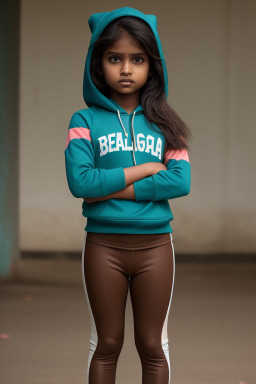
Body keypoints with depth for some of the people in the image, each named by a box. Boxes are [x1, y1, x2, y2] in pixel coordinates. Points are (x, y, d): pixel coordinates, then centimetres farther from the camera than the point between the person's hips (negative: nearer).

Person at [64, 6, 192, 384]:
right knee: (106, 343, 8)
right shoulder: (85, 121, 0)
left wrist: (111, 189, -15)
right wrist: (145, 169, -12)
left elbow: (181, 182, -11)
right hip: (103, 243, -1)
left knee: (152, 344, 8)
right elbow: (80, 182, -15)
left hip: (155, 244, 1)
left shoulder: (164, 123, 4)